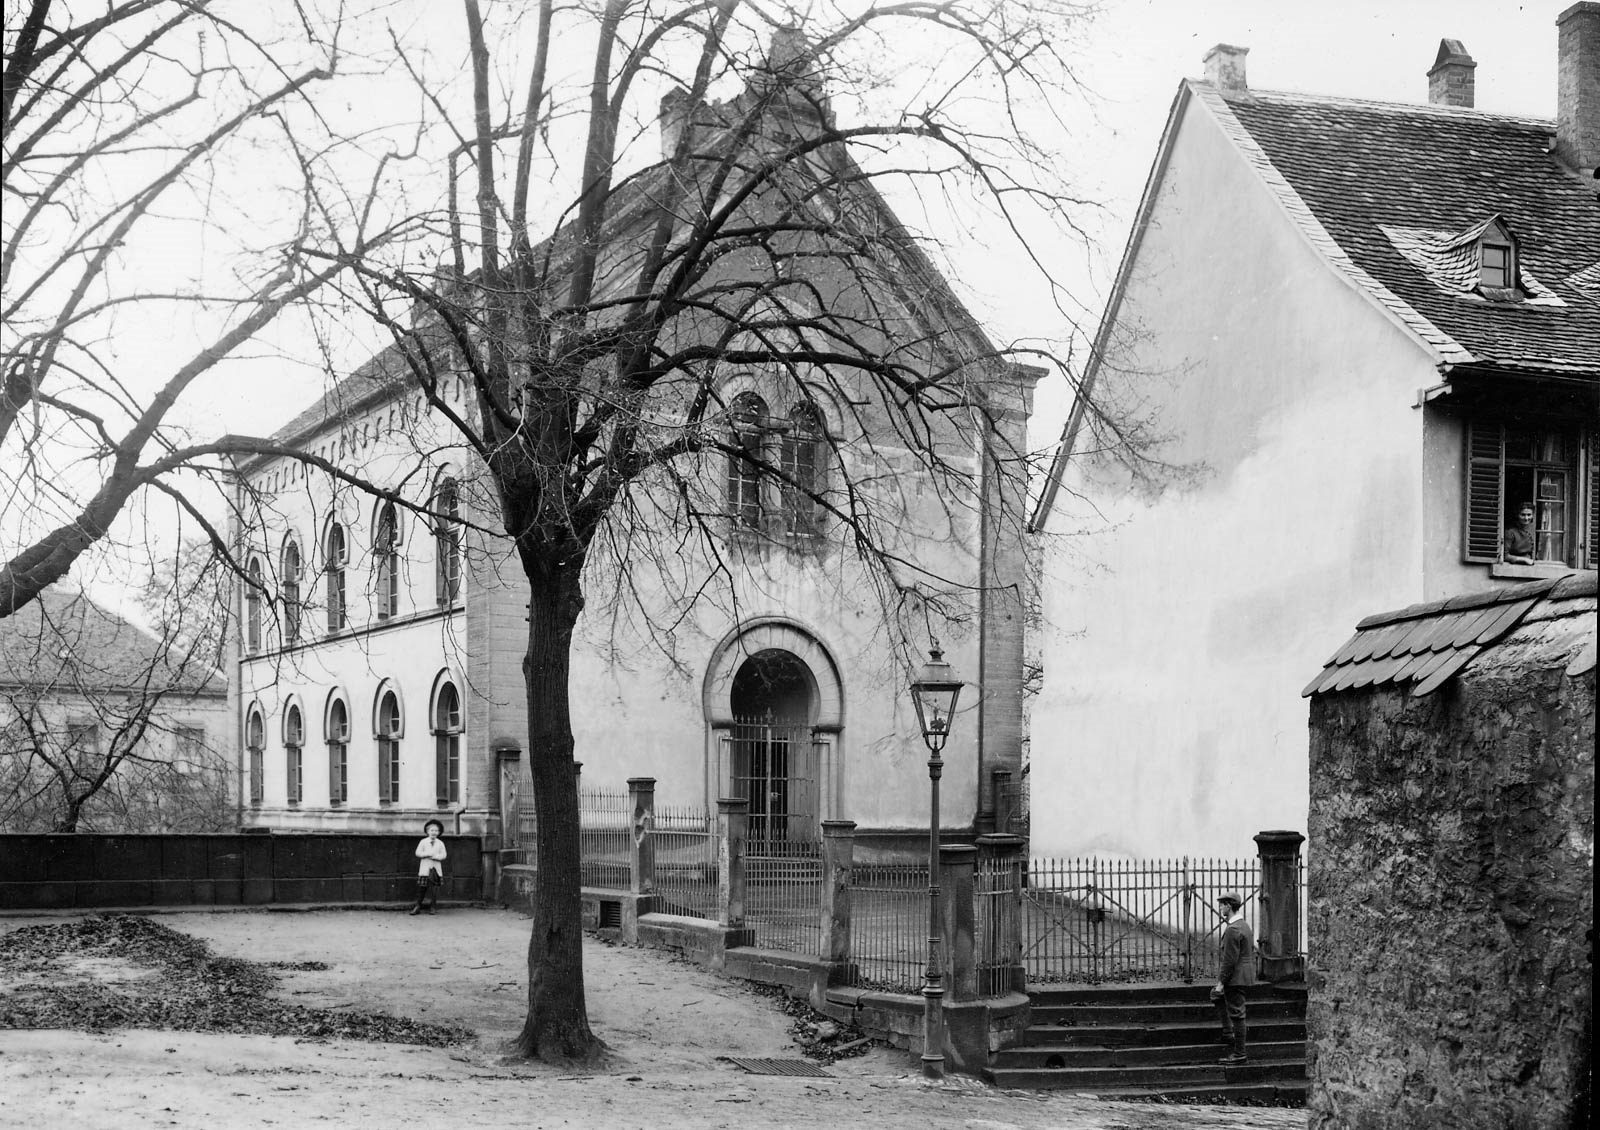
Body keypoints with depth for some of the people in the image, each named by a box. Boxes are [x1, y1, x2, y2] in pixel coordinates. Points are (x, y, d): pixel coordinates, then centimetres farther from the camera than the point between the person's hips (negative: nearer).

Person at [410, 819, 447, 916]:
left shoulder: (440, 843, 8)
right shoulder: (423, 842, 5)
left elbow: (443, 855, 2)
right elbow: (418, 853, -1)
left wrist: (435, 856, -15)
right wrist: (427, 854, -13)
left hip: (436, 868, 1)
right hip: (425, 868, -1)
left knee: (434, 888, 0)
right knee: (421, 887, -2)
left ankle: (432, 907, 8)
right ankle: (418, 906, 4)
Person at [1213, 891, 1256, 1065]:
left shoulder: (1232, 930, -20)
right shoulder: (1245, 925, 12)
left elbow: (1230, 959, -22)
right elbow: (1252, 952, 18)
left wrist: (1221, 982, -17)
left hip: (1236, 978, -10)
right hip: (1245, 975, 10)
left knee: (1236, 1014, -4)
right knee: (1217, 996, 27)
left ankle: (1239, 1054, 1)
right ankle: (1228, 1032, 23)